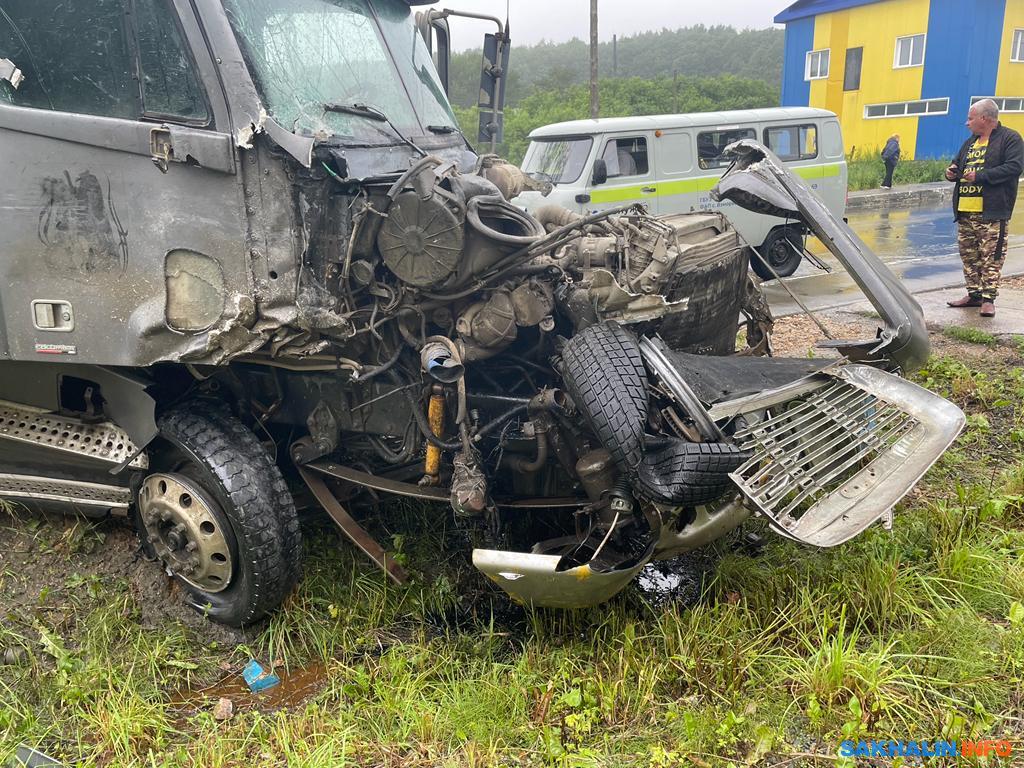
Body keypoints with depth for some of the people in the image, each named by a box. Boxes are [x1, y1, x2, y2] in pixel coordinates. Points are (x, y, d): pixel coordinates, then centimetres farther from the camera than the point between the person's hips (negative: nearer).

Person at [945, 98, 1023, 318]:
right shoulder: (971, 142, 20)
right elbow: (957, 163, 31)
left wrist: (981, 176, -21)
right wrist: (952, 173, 7)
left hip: (992, 212, -8)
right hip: (965, 211, 8)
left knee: (991, 256, -7)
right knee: (968, 254, 11)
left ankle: (988, 298, -6)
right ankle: (974, 294, 20)